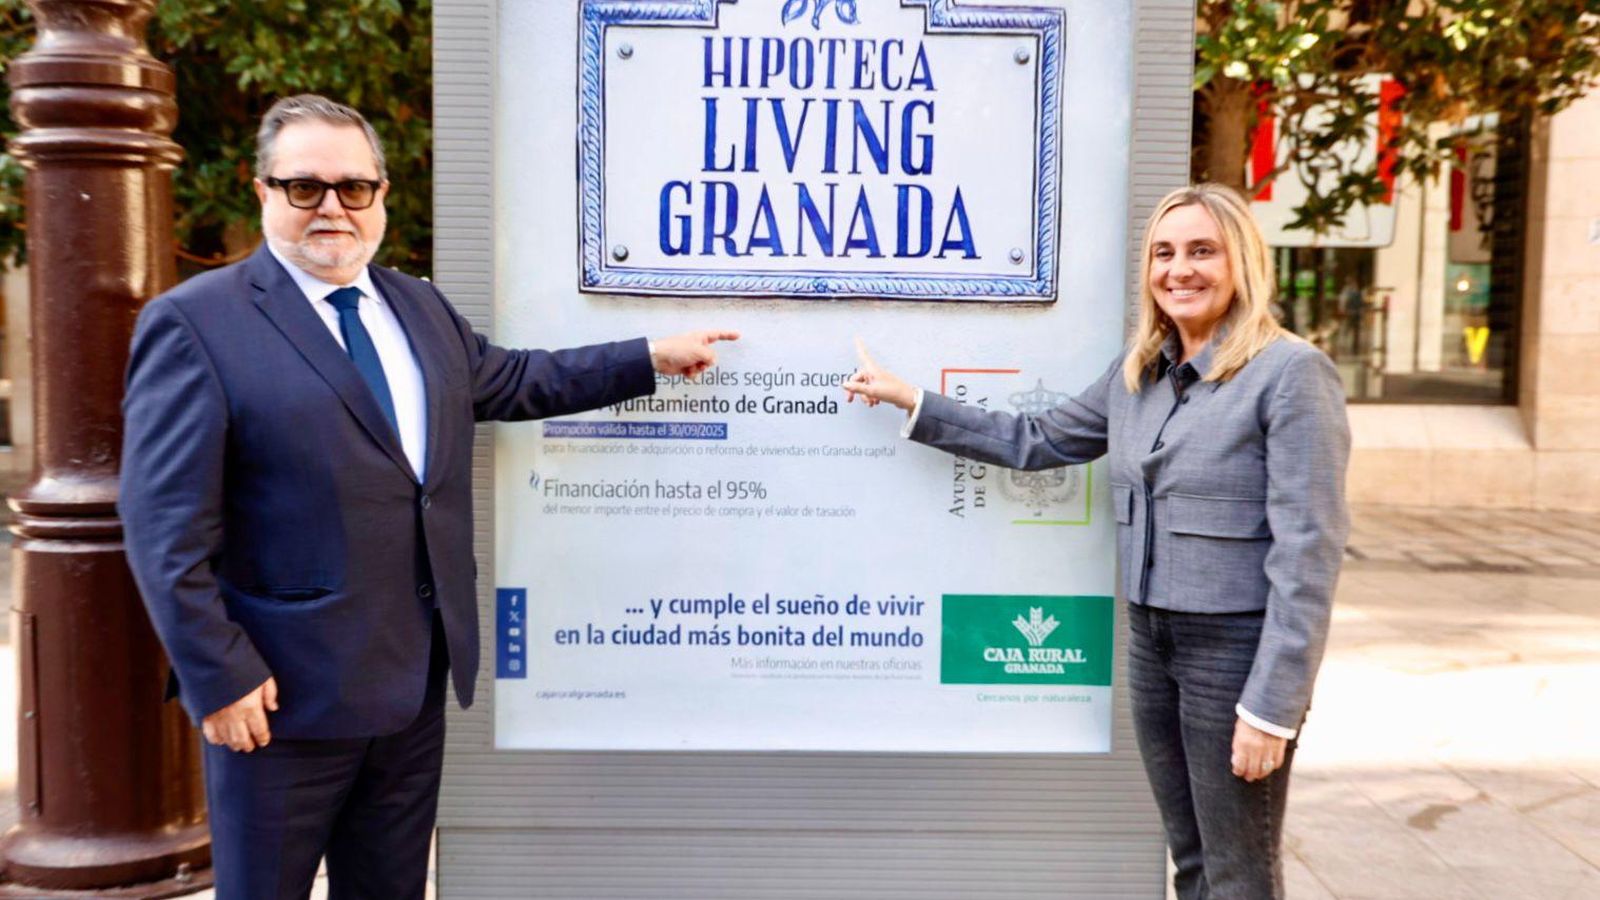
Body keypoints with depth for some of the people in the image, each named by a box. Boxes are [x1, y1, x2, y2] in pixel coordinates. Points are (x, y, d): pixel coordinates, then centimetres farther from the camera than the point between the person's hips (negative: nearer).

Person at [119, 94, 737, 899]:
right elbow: (166, 529, -14)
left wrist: (653, 357, 22)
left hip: (416, 679, 7)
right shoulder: (195, 321, -11)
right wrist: (221, 676, -17)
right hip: (285, 691, -6)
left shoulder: (418, 305, 11)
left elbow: (512, 381, 23)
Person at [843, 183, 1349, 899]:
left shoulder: (1291, 372, -13)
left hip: (1238, 646, -6)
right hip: (1151, 641, 6)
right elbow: (1036, 442, 18)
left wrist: (1271, 706, -19)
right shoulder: (1135, 374, 9)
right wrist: (910, 400, 16)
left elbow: (1306, 551, -16)